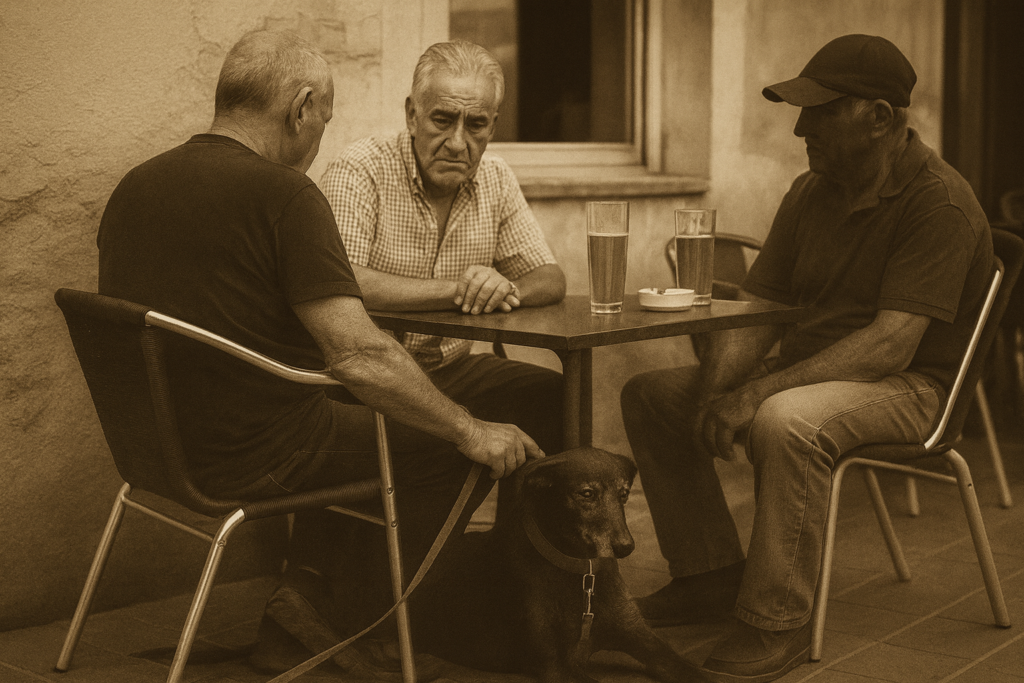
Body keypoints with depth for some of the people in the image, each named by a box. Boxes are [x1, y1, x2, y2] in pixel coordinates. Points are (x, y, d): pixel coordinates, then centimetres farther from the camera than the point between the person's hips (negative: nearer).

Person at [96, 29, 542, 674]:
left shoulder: (134, 186, 7)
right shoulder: (281, 194, -18)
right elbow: (359, 355, -24)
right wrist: (472, 432, -14)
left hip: (158, 442, 9)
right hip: (254, 456, -9)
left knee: (347, 417, 28)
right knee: (452, 450, 5)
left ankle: (306, 593, 18)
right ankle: (347, 610, 19)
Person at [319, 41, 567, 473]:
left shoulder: (496, 180, 7)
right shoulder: (358, 173, -13)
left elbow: (550, 280, 9)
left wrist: (508, 290, -16)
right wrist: (456, 290, -28)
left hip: (450, 369, 6)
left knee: (557, 397, -13)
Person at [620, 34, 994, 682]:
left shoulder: (940, 203, -18)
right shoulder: (810, 191, 7)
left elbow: (890, 344, -27)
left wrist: (757, 392, -33)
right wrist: (717, 392, -16)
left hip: (908, 388, -8)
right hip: (808, 372, 8)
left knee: (785, 421, -39)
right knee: (651, 393, 1)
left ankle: (777, 622, -23)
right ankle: (712, 572, 8)